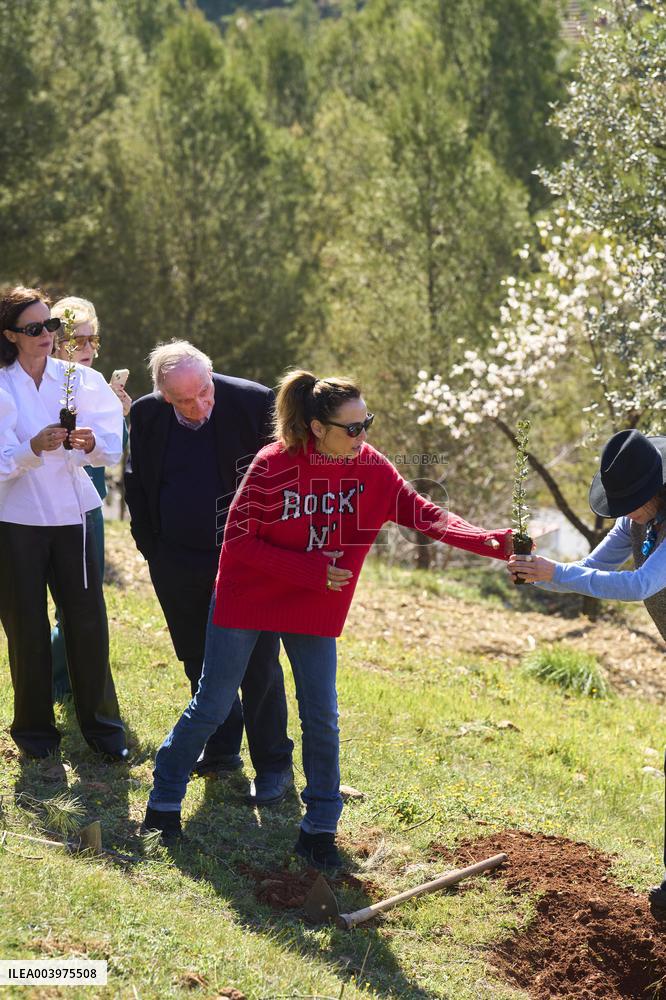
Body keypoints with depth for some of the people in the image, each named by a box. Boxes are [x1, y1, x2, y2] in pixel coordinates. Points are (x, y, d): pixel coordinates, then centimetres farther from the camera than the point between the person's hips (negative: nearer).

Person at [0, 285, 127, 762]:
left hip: (72, 513, 2)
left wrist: (90, 443, -24)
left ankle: (102, 723, 12)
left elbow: (113, 448, -2)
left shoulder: (80, 380, 2)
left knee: (88, 619, 0)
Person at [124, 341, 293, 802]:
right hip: (179, 566, 4)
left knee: (258, 664, -1)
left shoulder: (253, 403, -13)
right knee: (200, 663, 15)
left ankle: (274, 765, 9)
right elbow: (137, 484, 11)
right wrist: (151, 548, 7)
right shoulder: (146, 415, -3)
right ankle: (222, 748, 32)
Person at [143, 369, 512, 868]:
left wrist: (490, 542, -32)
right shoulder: (273, 466, -23)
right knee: (212, 707, 5)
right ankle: (165, 799, 23)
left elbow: (424, 514, -17)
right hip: (247, 600, -3)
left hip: (315, 609, 3)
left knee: (321, 717, 0)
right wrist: (312, 571, -24)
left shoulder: (370, 467, -12)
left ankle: (320, 828, 13)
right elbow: (238, 541, -18)